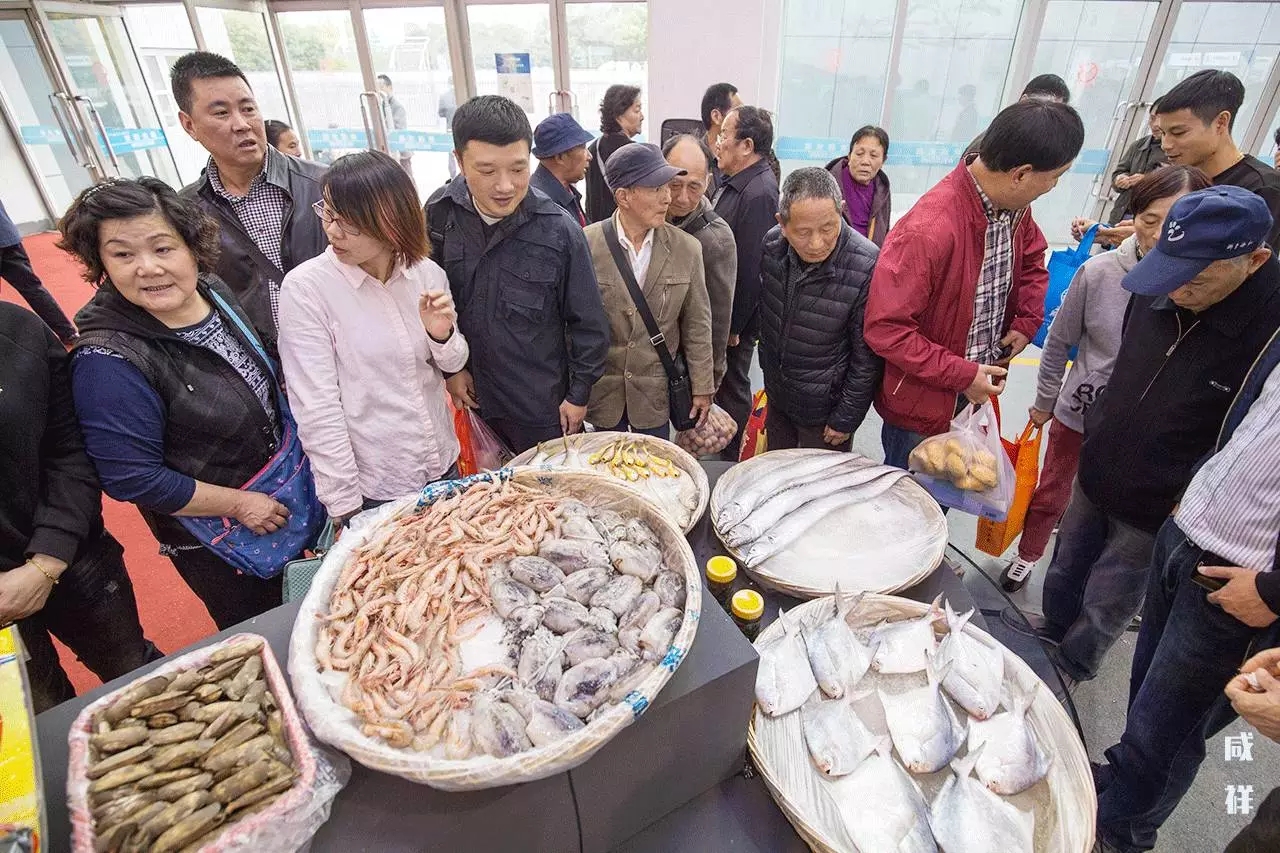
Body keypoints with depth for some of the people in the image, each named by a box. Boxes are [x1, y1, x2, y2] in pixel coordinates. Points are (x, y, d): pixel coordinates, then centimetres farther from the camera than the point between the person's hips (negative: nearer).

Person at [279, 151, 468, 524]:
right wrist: (345, 507, -15)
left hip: (443, 466, 4)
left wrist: (442, 336, -16)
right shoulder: (304, 287, -15)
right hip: (371, 489, -4)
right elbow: (316, 409, -15)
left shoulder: (428, 273, -5)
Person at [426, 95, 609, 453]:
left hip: (544, 405, -3)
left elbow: (588, 324, -9)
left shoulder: (559, 231, -18)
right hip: (474, 397, 3)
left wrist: (579, 394, -5)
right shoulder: (439, 212, -9)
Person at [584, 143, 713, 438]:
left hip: (656, 392, 1)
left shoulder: (687, 249, -7)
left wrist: (702, 388, 3)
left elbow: (697, 325, -1)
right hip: (601, 390, 0)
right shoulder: (586, 244, -12)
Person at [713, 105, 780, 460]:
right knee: (724, 381, 21)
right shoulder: (736, 182, 8)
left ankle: (730, 458, 25)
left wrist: (732, 326, -18)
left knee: (732, 387, 7)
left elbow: (750, 269, -24)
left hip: (736, 315, -9)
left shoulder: (758, 194, -23)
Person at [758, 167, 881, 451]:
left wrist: (846, 419, -12)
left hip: (826, 409, -5)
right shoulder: (772, 244, -12)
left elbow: (867, 358, -19)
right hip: (777, 396, 5)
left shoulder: (867, 267, -28)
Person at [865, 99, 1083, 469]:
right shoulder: (928, 230, -31)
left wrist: (1026, 322, 5)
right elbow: (884, 327, -30)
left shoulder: (1014, 206, -2)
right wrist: (960, 375, -23)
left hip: (977, 389, 7)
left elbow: (1031, 258, 20)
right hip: (923, 402, -7)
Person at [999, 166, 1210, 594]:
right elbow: (1059, 341, -3)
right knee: (1050, 493, 19)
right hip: (1078, 412, 1)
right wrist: (1043, 402, 5)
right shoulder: (1099, 271, -16)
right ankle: (1027, 557, 44)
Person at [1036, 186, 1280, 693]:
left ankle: (1066, 672, 41)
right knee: (1064, 574, 24)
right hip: (1095, 474, 5)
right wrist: (1097, 431, 12)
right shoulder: (1157, 294, -8)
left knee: (1103, 610, 15)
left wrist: (1194, 499, -20)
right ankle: (1045, 638, 49)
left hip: (1158, 512, -5)